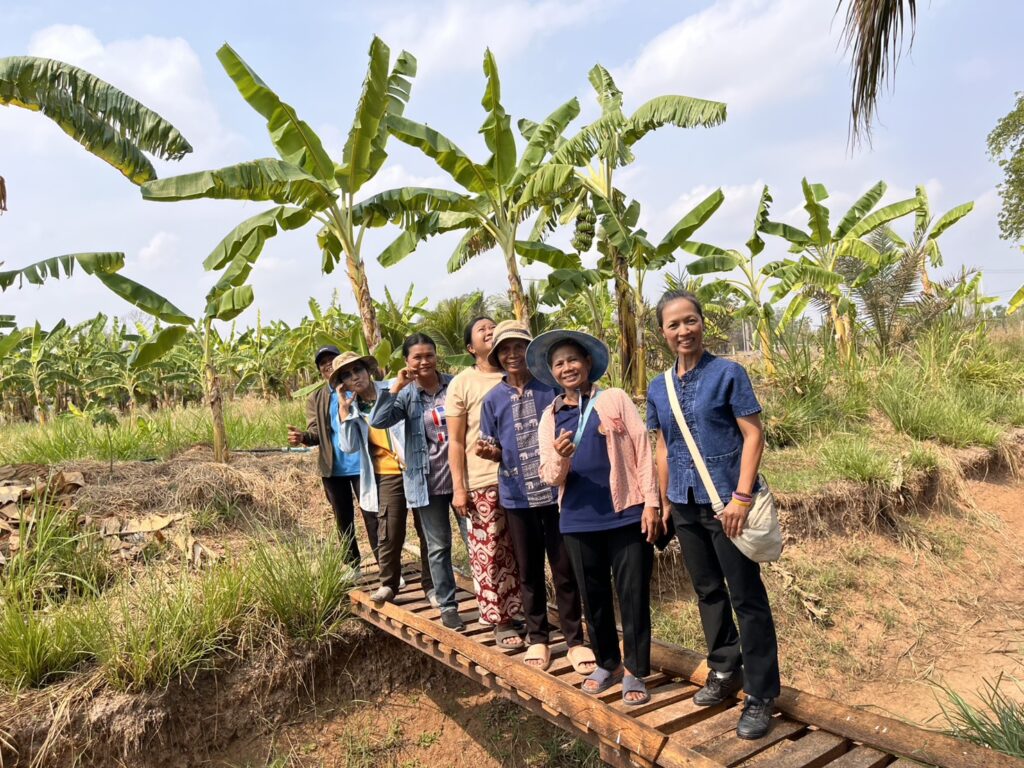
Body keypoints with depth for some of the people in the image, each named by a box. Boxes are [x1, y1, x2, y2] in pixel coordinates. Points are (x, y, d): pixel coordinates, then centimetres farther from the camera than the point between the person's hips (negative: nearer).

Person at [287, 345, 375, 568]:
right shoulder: (315, 399, 10)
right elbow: (316, 431, 0)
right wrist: (303, 436, -22)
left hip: (362, 464, -3)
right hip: (333, 468, 3)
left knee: (372, 516, -1)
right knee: (343, 519, 13)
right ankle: (352, 566, 26)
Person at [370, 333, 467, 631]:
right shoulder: (407, 394, -1)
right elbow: (377, 421, -14)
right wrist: (395, 388, -19)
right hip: (428, 481, 0)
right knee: (438, 547, 10)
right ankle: (447, 605, 24)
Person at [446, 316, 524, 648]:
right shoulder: (462, 383, 0)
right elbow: (455, 441, -1)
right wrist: (459, 487, -7)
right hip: (483, 481, -3)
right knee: (490, 553, 2)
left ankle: (524, 611, 25)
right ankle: (500, 621, 16)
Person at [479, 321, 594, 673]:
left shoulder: (552, 387, -2)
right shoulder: (493, 399, 3)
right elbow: (496, 449, 10)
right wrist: (488, 451, -13)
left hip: (557, 490, -2)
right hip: (517, 496, 2)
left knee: (565, 570, 5)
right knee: (529, 572, 12)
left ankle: (575, 639, 21)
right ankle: (538, 638, 28)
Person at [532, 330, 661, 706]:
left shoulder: (615, 399, 0)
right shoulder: (550, 417, 7)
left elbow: (642, 450, -3)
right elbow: (549, 476, 3)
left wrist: (651, 502, -8)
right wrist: (560, 459, -20)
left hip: (626, 514, -3)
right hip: (579, 521, 3)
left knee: (633, 595, 4)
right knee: (593, 597, 14)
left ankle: (634, 671, 20)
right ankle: (607, 663, 33)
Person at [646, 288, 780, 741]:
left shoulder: (728, 373, -8)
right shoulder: (658, 389, 6)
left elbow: (754, 435, -11)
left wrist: (741, 497, -17)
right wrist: (665, 501, 12)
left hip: (726, 500, -5)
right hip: (686, 504, 5)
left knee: (746, 596, 2)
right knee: (708, 591, 17)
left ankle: (761, 695, 14)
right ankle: (725, 670, 35)